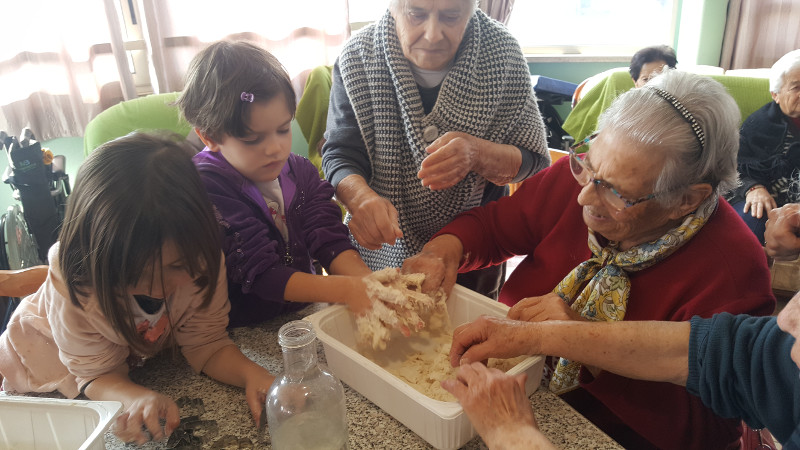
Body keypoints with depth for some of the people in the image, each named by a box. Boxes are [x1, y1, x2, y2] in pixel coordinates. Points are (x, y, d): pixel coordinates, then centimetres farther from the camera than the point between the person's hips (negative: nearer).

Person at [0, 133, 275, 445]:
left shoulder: (200, 262, -32)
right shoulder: (72, 285, -37)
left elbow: (206, 345, -23)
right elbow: (99, 374, -26)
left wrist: (249, 373, -43)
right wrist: (134, 399, -48)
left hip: (145, 355, 2)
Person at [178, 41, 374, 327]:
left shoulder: (300, 172, 2)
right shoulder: (206, 188, -15)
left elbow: (330, 241, -6)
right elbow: (260, 272, -20)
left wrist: (369, 282, -25)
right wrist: (346, 290, -28)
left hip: (307, 311, 5)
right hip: (243, 333, -4)